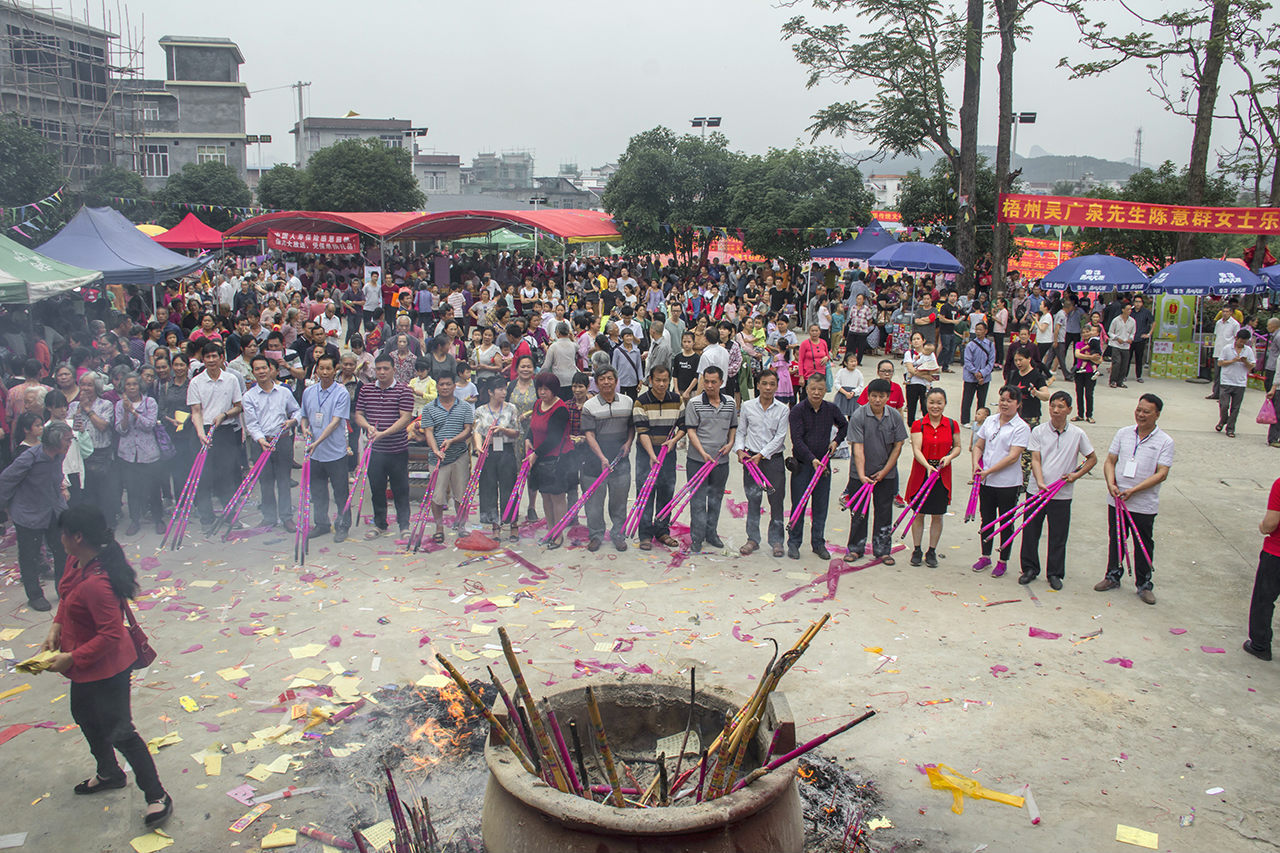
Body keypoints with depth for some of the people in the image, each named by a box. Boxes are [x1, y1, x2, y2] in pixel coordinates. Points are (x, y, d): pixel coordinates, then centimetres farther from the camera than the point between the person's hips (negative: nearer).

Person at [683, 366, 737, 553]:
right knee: (698, 499, 0)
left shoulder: (730, 403, 5)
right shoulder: (694, 403, -7)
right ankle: (696, 537, 8)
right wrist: (703, 452, -19)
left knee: (716, 498, 14)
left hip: (721, 460, 4)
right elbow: (691, 431, -9)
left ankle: (711, 533, 27)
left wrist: (730, 443, -1)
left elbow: (733, 427, 18)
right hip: (697, 460, -4)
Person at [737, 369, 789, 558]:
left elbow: (779, 437, -6)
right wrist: (740, 449, -6)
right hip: (751, 458, 1)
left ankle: (776, 540, 13)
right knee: (753, 500, 7)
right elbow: (741, 431, 11)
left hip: (773, 459, -1)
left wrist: (762, 454, -14)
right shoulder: (748, 406, 4)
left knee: (776, 500, 2)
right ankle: (753, 539, 18)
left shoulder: (782, 409, -1)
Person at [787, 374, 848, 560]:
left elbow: (845, 426, 23)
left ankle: (818, 543, 20)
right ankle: (794, 543, 14)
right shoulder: (797, 410, -10)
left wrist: (836, 441, 6)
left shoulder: (831, 409, 2)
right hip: (802, 464, -3)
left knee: (821, 506, 8)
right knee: (798, 505, 2)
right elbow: (797, 439, -17)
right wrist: (812, 459, -26)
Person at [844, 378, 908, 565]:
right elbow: (858, 448, -18)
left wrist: (884, 471, -6)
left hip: (886, 474, 2)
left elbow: (897, 446, 1)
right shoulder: (858, 416, -14)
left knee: (884, 512, 8)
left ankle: (882, 550, 19)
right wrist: (862, 475, -26)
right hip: (861, 474, -2)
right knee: (859, 512, 7)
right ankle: (856, 548, 21)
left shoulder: (895, 417, -5)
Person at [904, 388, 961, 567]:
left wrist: (949, 457, -11)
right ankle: (916, 550, 19)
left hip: (942, 475, 2)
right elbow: (916, 449, -15)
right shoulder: (918, 425, -6)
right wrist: (928, 466, -31)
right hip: (921, 473, -1)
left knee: (938, 516, 7)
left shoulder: (952, 425, 0)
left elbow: (957, 446, 11)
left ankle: (932, 551, 20)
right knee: (919, 513, 6)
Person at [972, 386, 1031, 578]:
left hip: (1008, 483, -5)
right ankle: (985, 557, 28)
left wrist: (989, 471, -19)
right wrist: (976, 464, -6)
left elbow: (1013, 456, -17)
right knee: (987, 519, 14)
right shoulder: (990, 421, 7)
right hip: (986, 482, 5)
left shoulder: (1022, 427, -10)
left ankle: (1003, 561, 18)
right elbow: (978, 446, 13)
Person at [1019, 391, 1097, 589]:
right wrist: (1040, 482, -21)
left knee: (1058, 536, 6)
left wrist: (1076, 474, -4)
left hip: (1062, 494, 0)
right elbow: (1035, 459, -6)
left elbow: (1092, 458, 11)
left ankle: (1055, 573, 21)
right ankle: (1030, 569, 22)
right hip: (1036, 491, 0)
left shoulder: (1077, 434, 0)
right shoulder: (1038, 431, -1)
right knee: (1030, 532, 6)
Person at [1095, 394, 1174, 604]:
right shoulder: (1123, 433, 5)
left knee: (1144, 545, 7)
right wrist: (1111, 484, -11)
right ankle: (1113, 576, 31)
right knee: (1116, 539, 16)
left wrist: (1133, 490, -19)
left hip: (1144, 504, -3)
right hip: (1116, 499, 3)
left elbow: (1161, 474, -12)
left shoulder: (1165, 441, -6)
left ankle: (1144, 584, 21)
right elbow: (1110, 462, 7)